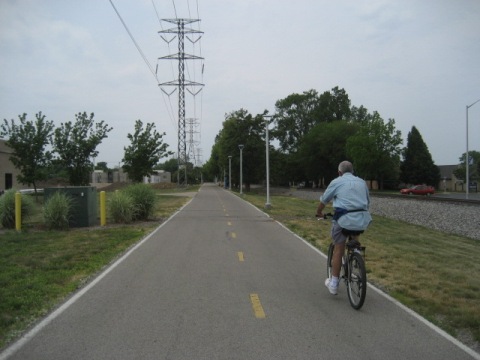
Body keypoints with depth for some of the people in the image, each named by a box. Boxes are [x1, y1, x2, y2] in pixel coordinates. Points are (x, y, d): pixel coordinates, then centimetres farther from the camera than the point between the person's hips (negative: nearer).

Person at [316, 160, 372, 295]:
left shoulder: (336, 182, 9)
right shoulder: (362, 182, 20)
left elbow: (324, 200, 17)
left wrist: (319, 213, 35)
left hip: (344, 219, -3)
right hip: (363, 220, 4)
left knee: (338, 249, 9)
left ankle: (333, 284, 16)